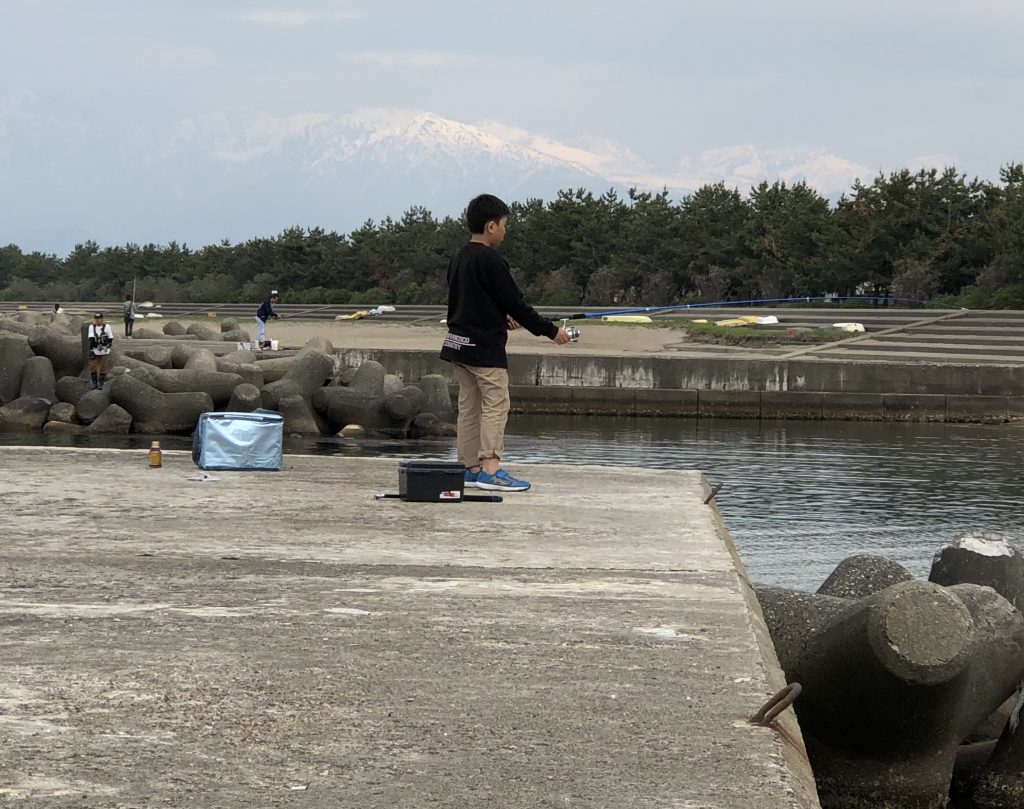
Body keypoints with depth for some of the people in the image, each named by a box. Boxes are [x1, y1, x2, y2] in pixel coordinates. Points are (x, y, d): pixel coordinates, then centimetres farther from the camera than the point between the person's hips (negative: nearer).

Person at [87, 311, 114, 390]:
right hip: (94, 351, 1)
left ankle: (101, 384, 11)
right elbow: (91, 339, -9)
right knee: (93, 367, 0)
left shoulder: (107, 327, 0)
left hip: (104, 351, -1)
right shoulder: (91, 327, 1)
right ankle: (94, 383, 13)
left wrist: (107, 346, -11)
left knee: (102, 368, 2)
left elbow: (110, 338, 4)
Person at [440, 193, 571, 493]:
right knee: (495, 405, -6)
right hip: (485, 347, -9)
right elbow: (515, 302, -16)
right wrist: (551, 331, -8)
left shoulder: (459, 258, 11)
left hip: (459, 343, 9)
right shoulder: (490, 261, -16)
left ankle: (471, 468, 13)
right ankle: (490, 469, -11)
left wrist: (501, 318, 30)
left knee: (469, 406, 11)